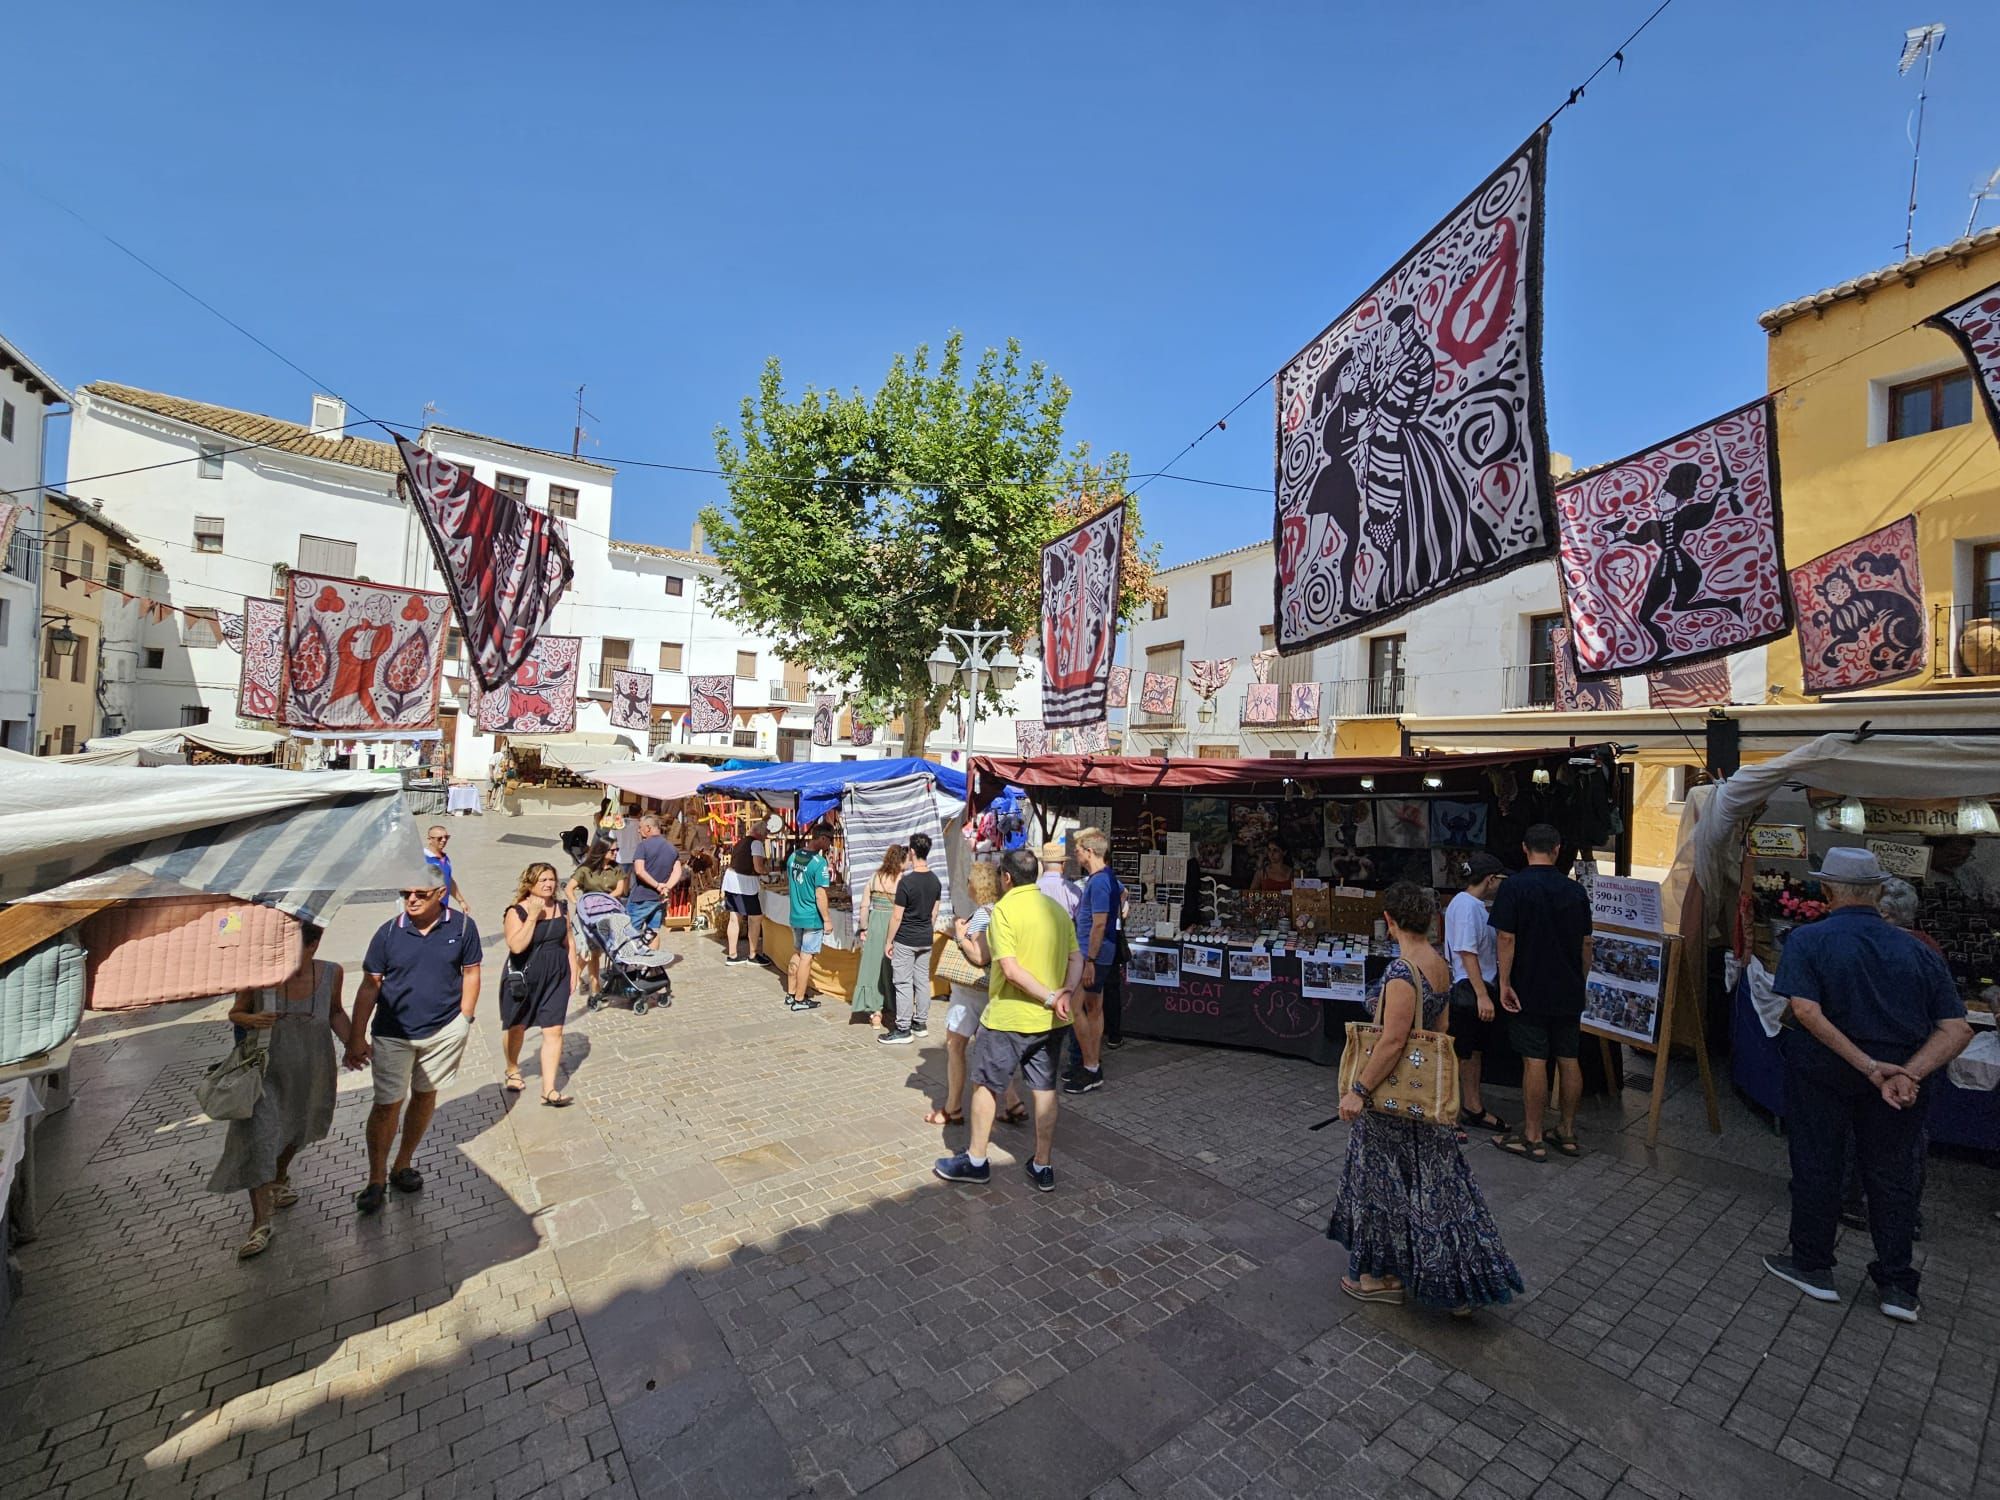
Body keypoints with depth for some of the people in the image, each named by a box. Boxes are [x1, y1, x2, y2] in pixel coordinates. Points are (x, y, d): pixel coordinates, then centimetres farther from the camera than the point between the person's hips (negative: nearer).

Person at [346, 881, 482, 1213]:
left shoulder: (462, 926, -9)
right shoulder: (388, 932, -8)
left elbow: (470, 973, 0)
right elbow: (369, 987, -2)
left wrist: (463, 1020, -4)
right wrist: (356, 1038, -4)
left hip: (444, 1030, 1)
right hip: (393, 1034, 0)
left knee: (425, 1096, 14)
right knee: (387, 1105, 3)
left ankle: (403, 1166, 34)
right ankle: (376, 1179, 21)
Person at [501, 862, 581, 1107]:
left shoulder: (561, 909, 1)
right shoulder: (517, 912, -13)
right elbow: (516, 945, -26)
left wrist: (573, 972, 5)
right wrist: (533, 916, -26)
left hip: (556, 977, 3)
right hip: (523, 978, -3)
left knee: (554, 1031, -3)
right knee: (517, 1028, 18)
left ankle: (549, 1090, 1)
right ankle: (512, 1071, 47)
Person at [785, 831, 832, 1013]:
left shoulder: (793, 856, 1)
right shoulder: (819, 862, -22)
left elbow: (787, 880, 17)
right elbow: (820, 895, -21)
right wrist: (827, 920, -12)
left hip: (795, 915, 7)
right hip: (812, 918, -7)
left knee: (796, 954, 19)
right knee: (806, 957, 3)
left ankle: (790, 994, 29)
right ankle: (799, 1000, 13)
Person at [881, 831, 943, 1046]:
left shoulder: (906, 881, -19)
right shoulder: (935, 881, 2)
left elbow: (897, 917, -15)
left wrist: (889, 941, -5)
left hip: (905, 941, -7)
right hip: (926, 940, 7)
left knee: (903, 983, 0)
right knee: (923, 980, 14)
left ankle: (903, 1030, 5)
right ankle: (921, 1023, 23)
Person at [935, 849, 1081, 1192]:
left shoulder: (1005, 909, -15)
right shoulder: (1057, 909, 6)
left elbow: (1011, 970, -22)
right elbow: (1076, 961, 2)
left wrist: (1051, 998, -17)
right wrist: (1065, 993, -11)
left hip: (1009, 1017, -6)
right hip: (1050, 1020, 6)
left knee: (986, 1085, 12)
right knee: (1044, 1089, 14)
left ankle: (976, 1161, 24)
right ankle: (1043, 1167, 23)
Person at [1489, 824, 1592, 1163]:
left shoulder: (1515, 886, -12)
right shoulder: (1576, 890, 4)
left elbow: (1506, 938, -16)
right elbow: (1586, 944, 10)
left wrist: (1505, 984, -9)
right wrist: (1580, 982, 21)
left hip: (1530, 991, -5)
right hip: (1569, 992, 5)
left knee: (1535, 1062, -1)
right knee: (1568, 1060, 12)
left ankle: (1532, 1138, 7)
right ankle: (1568, 1133, 23)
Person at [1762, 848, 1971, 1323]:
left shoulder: (1808, 940, -12)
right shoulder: (1917, 951, 0)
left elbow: (1805, 1010, -24)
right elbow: (1957, 1029, -6)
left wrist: (1868, 1065, -18)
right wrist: (1908, 1074, -16)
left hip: (1823, 1074, -3)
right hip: (1897, 1076, 4)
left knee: (1816, 1166, 11)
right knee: (1892, 1176, 17)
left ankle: (1813, 1268, 24)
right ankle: (1898, 1287, 26)